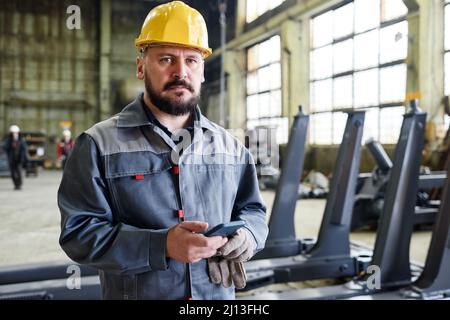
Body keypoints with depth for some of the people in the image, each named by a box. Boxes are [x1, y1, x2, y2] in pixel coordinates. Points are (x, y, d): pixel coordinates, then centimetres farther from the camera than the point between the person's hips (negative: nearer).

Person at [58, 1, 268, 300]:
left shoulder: (230, 146, 3)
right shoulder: (99, 145, -9)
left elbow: (253, 210, 11)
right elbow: (79, 231, -14)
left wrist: (246, 234, -13)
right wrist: (161, 246, -27)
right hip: (137, 293, -3)